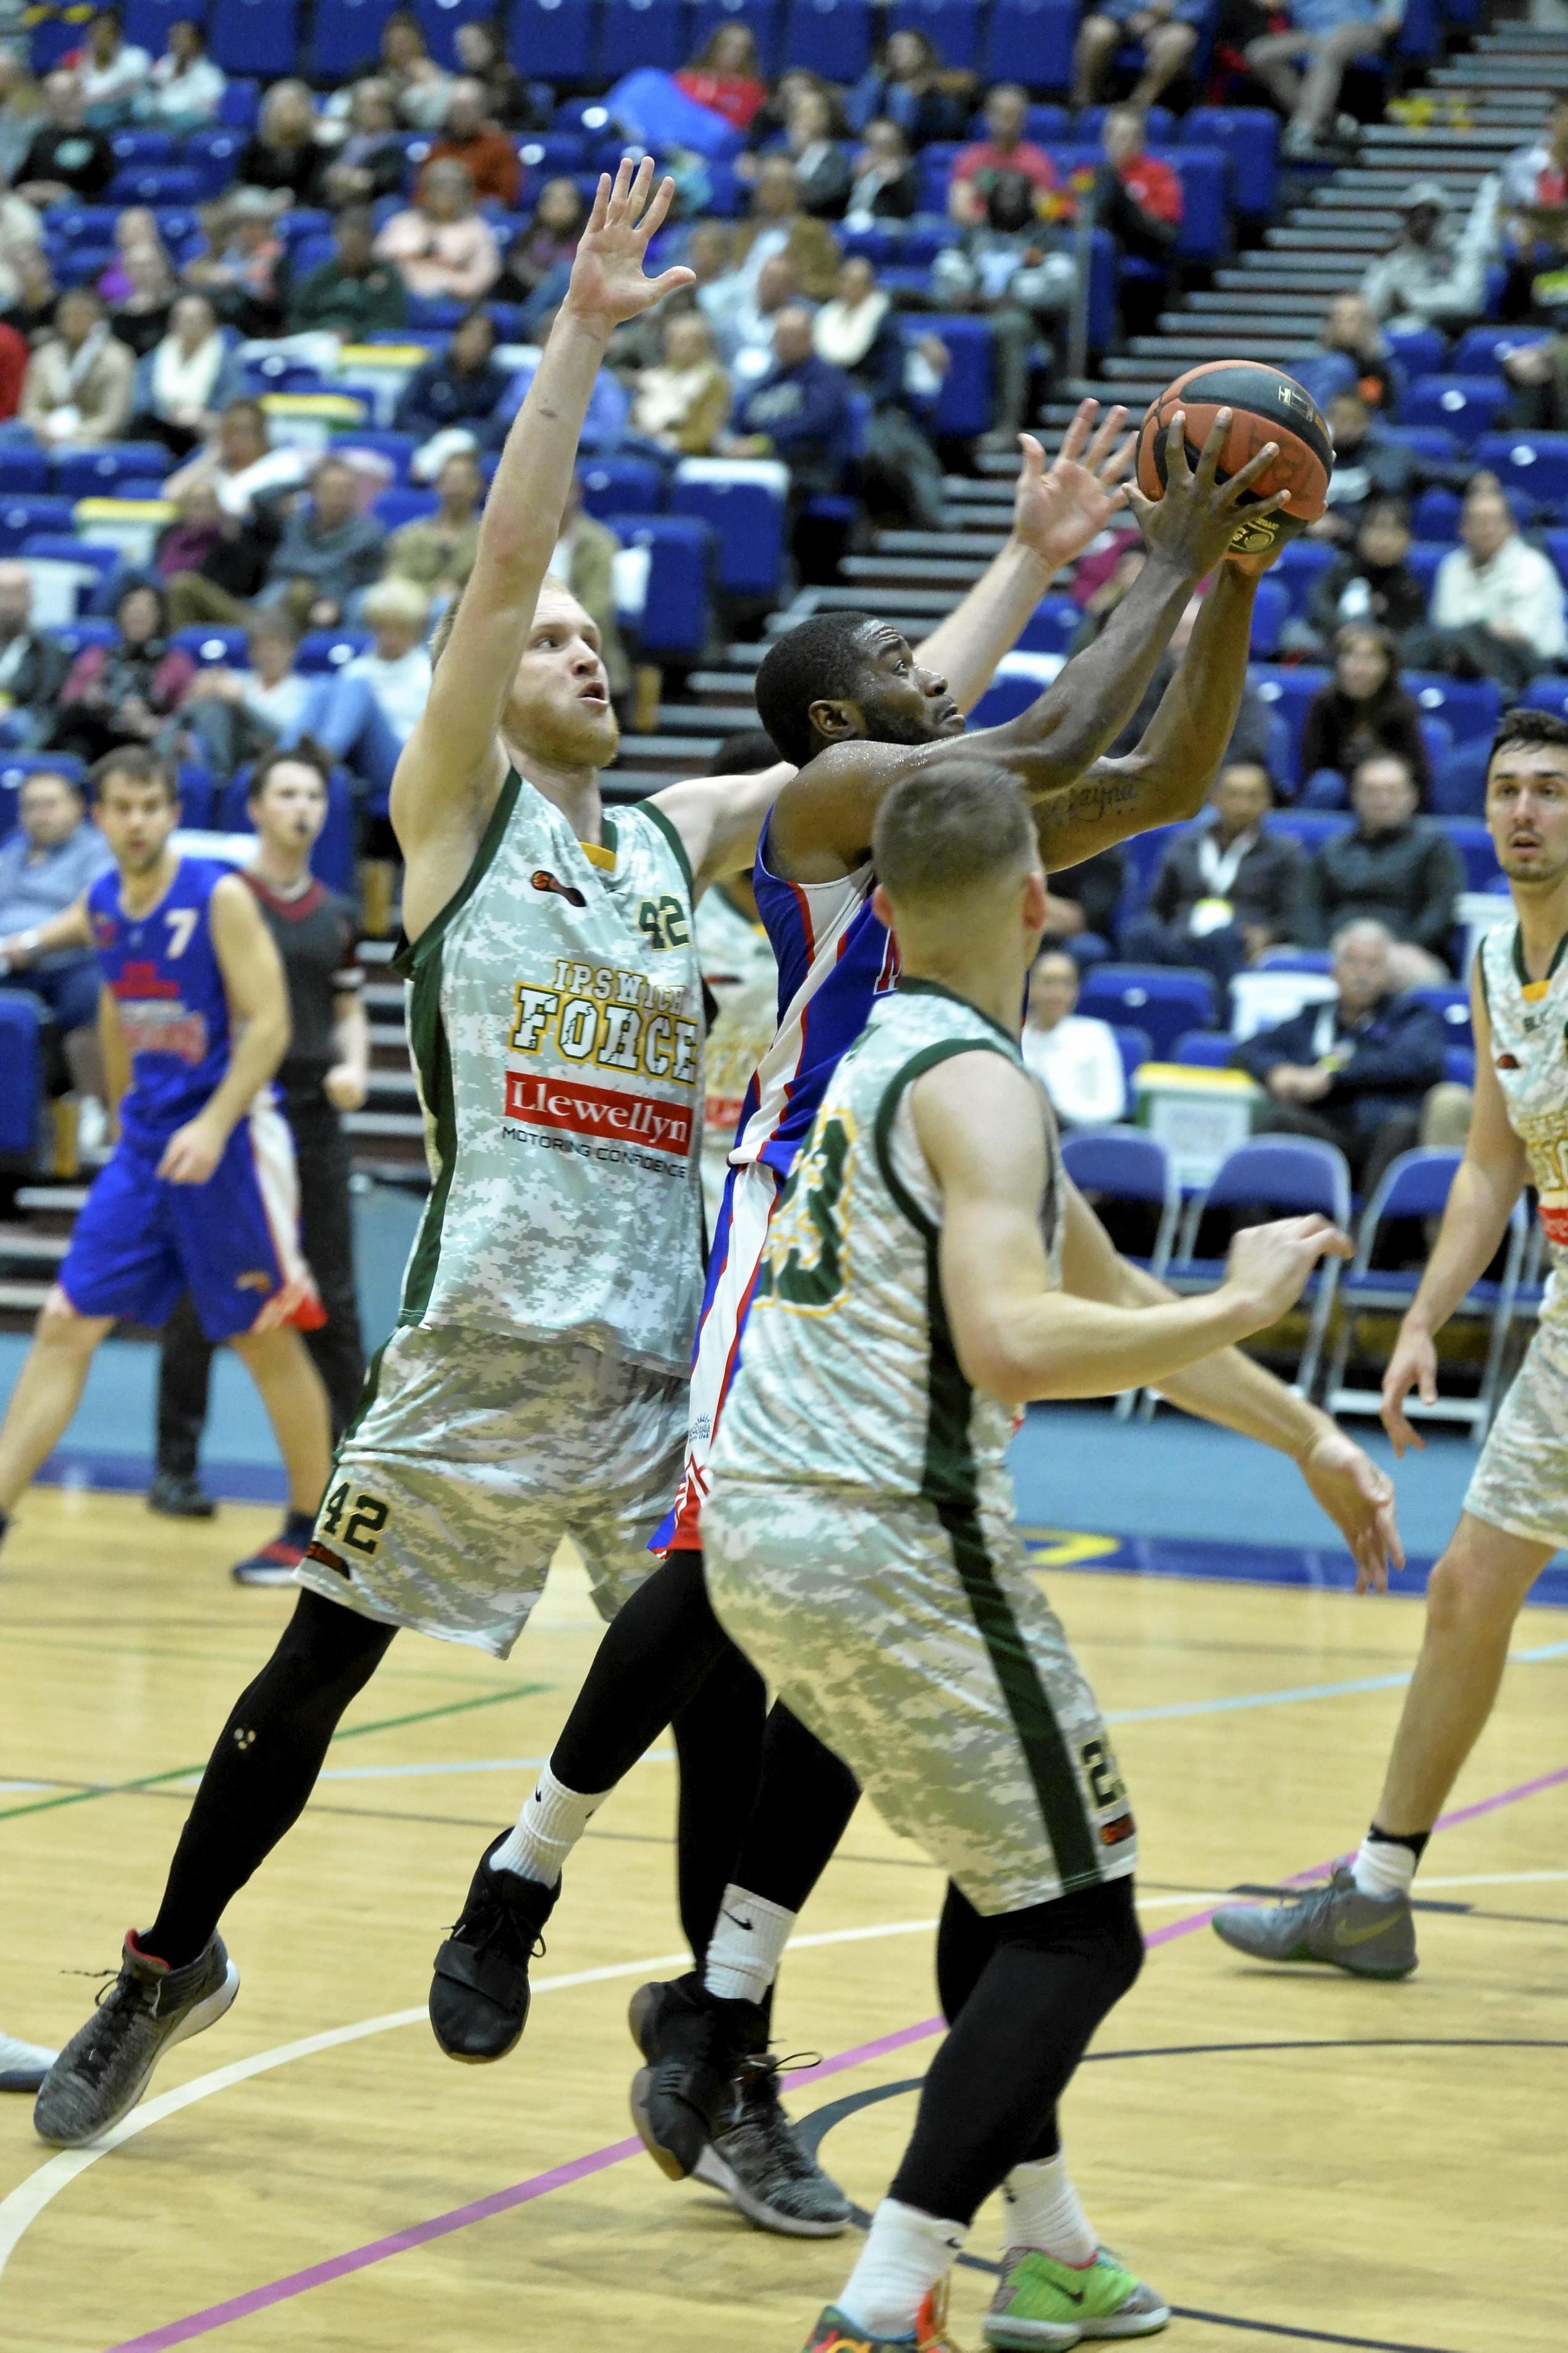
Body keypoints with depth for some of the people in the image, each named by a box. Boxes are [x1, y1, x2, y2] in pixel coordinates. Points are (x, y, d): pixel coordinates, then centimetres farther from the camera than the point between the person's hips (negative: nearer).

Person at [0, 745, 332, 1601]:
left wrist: (214, 1126, -25)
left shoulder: (220, 898, -13)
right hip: (144, 1145, 6)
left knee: (266, 1340, 3)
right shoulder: (101, 906, 6)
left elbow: (269, 1023, -16)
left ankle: (312, 1528, 16)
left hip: (227, 1143, -6)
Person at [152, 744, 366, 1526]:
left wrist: (353, 1068, -1)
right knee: (201, 1295, 0)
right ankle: (175, 1468, 8)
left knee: (330, 1298, 4)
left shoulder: (334, 916, 11)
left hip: (313, 1115, 4)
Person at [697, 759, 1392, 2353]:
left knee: (1007, 1877, 25)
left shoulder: (887, 1053, 17)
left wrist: (1309, 1436, 27)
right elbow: (1013, 1343, -30)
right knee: (1079, 1926, -2)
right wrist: (1238, 1309, -18)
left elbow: (1106, 1297, 25)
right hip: (887, 1545, -9)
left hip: (759, 1531, 10)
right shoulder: (977, 1085, -13)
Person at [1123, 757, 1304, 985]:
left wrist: (1267, 935, -12)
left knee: (1226, 936, -41)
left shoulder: (1283, 852, 21)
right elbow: (1157, 908, 29)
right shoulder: (1185, 845, 28)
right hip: (1180, 945, 2)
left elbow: (1292, 919, 12)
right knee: (1138, 930, -34)